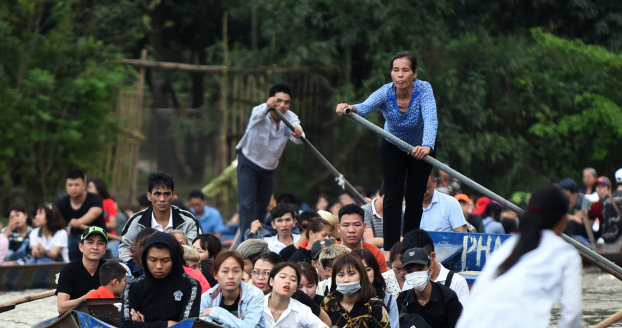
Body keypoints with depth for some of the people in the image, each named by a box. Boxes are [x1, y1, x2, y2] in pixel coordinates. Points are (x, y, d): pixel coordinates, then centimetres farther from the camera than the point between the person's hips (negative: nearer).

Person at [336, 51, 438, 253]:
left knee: (414, 198, 1)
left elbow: (430, 120, -46)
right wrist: (351, 109, -70)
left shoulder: (423, 90, -31)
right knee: (393, 196, -11)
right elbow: (365, 108, -46)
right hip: (393, 146, 1)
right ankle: (390, 250, -13)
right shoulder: (386, 93, -27)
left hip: (421, 147, -1)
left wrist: (426, 146, -65)